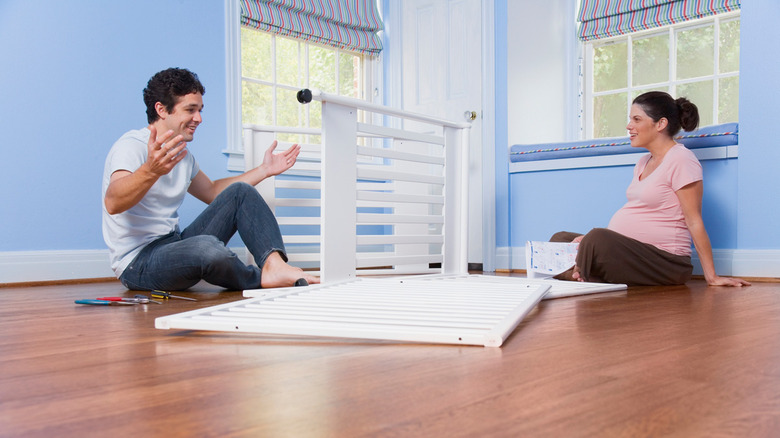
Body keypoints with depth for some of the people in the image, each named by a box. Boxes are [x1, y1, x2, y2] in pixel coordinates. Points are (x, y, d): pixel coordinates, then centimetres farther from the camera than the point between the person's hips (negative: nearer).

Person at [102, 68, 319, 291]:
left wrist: (264, 170, 23)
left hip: (174, 245, 9)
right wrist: (150, 171, -52)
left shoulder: (181, 154, 13)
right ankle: (260, 278, -7)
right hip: (138, 262, -9)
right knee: (208, 247, -38)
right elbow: (112, 203, -33)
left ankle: (275, 264, -22)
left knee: (240, 192, 0)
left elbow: (211, 191, 28)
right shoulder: (132, 146, -14)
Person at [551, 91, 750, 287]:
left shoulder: (681, 160, -10)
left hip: (664, 260, -10)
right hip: (632, 250, 10)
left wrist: (711, 276, -11)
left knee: (598, 239, -34)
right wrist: (588, 241, 5)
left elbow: (694, 222, -13)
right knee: (560, 239, 5)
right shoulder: (643, 163, 18)